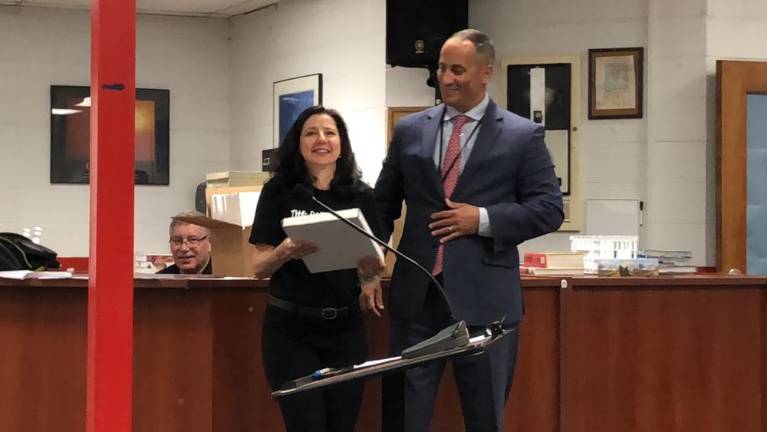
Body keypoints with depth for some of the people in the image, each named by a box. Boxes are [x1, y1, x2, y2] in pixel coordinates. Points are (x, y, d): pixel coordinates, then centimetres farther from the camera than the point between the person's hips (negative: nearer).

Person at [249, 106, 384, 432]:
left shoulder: (361, 196, 3)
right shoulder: (279, 191, -1)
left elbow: (368, 279, 7)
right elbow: (259, 267, -1)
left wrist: (371, 270, -16)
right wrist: (286, 251, -22)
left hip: (345, 329, 2)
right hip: (290, 328, -2)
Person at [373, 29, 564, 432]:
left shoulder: (522, 135, 0)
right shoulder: (409, 130, 9)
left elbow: (549, 208, -2)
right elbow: (384, 203, 14)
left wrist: (484, 219, -14)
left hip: (483, 298, -3)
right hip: (416, 293, 3)